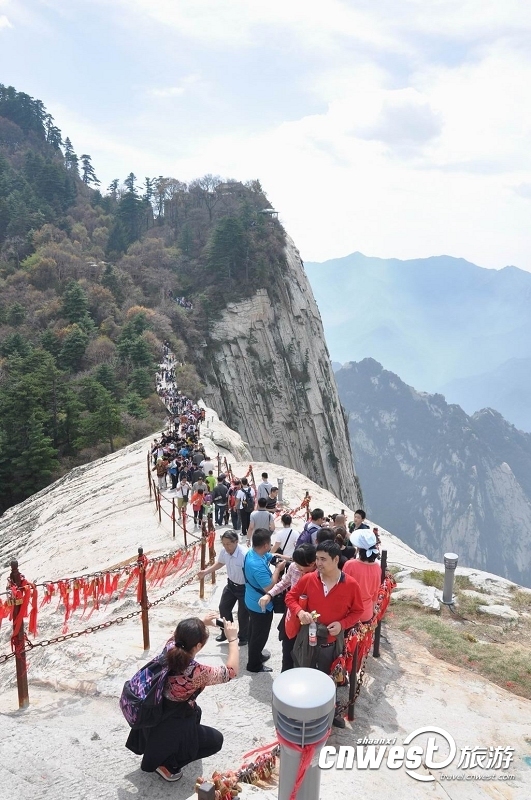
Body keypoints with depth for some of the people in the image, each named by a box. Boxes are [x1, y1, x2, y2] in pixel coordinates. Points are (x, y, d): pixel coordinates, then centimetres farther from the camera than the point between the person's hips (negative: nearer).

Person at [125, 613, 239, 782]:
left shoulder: (170, 648, -16)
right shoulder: (197, 672, -33)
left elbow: (180, 634, 9)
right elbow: (232, 671, -18)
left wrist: (201, 623, 3)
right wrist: (232, 639, -13)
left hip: (153, 718, 7)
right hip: (169, 731, -7)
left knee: (195, 711, 32)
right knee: (216, 740, 15)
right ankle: (167, 764, 8)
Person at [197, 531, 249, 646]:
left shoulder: (244, 555, -36)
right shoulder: (224, 551, -13)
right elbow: (220, 563, 10)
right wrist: (205, 572, 9)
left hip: (244, 588, -7)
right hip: (231, 584, 7)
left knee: (243, 614, 11)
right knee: (223, 607, 19)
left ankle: (243, 638, 36)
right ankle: (226, 632, 42)